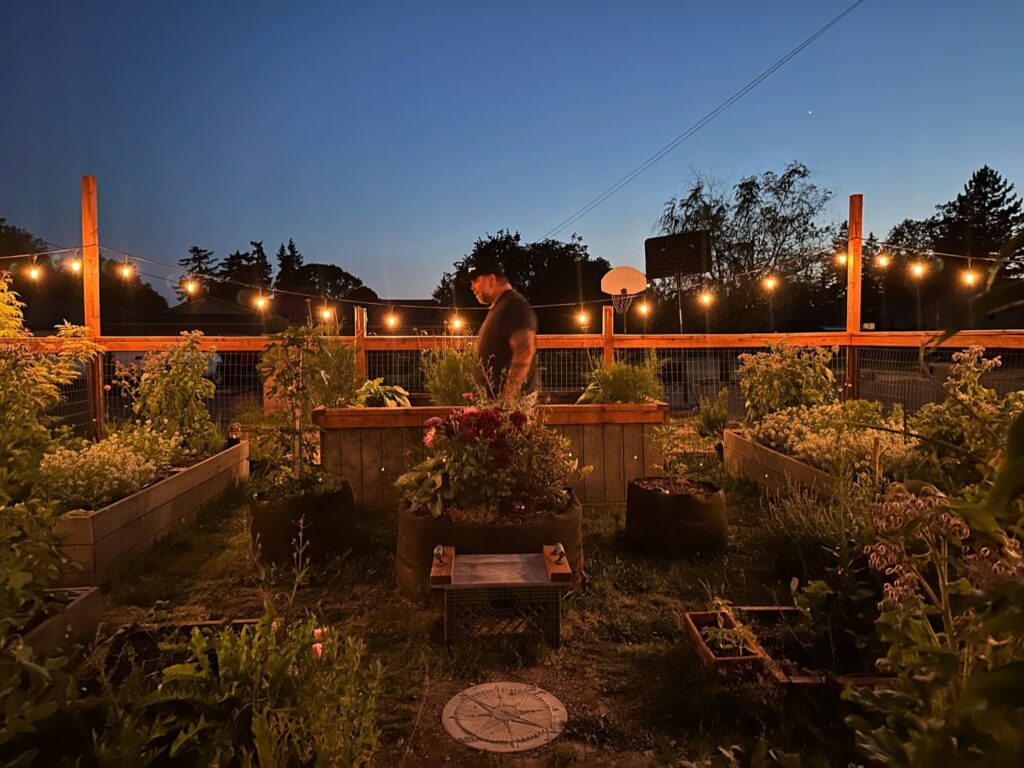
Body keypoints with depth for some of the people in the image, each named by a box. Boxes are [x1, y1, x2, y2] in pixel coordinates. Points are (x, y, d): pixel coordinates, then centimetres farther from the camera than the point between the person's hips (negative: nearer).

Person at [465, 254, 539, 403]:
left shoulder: (514, 305, -13)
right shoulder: (498, 306, 18)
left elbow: (525, 353, -23)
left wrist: (507, 397, -25)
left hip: (515, 397, -9)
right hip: (495, 396, 9)